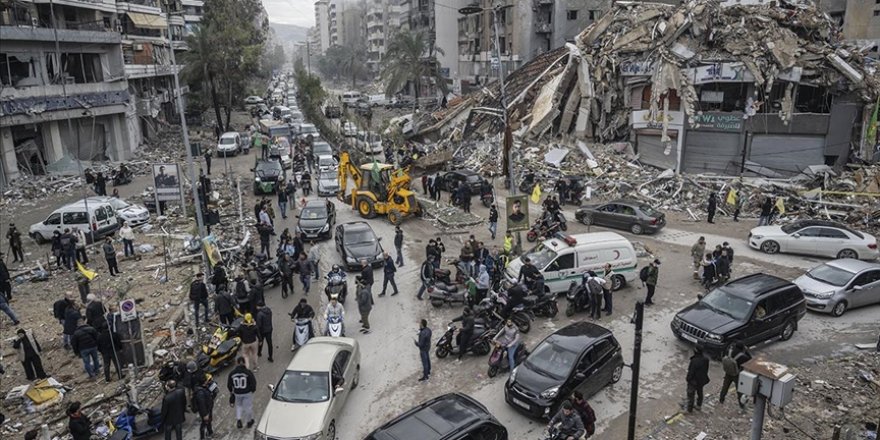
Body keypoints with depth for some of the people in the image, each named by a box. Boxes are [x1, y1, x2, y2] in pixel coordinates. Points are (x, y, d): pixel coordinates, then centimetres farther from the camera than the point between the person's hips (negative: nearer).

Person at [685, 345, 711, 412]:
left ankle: (690, 409, 24)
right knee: (700, 393, 27)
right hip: (702, 379, 7)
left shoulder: (694, 361, -36)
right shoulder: (705, 359, -13)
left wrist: (688, 379, -10)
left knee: (691, 394, 12)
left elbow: (691, 372, -26)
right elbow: (706, 369, 3)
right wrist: (704, 376, 18)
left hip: (694, 381, -7)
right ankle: (699, 406, 44)